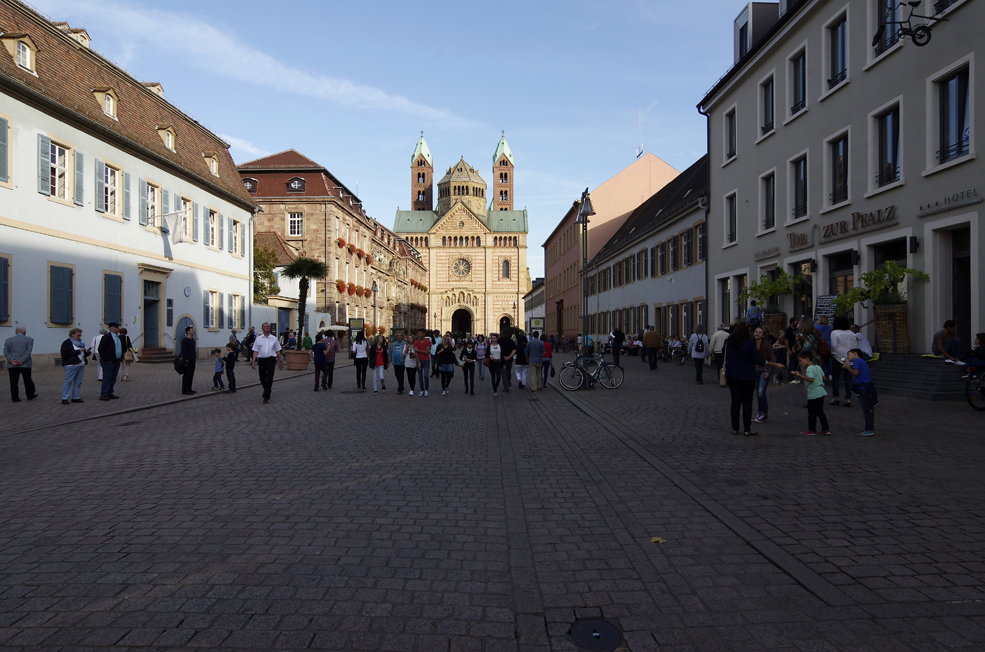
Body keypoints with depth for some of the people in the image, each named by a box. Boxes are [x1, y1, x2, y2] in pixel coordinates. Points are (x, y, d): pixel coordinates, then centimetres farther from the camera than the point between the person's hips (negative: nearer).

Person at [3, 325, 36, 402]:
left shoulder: (8, 340, 8)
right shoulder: (29, 339, 0)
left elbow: (6, 351, -2)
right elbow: (29, 351, -11)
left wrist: (12, 360, -10)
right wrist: (22, 360, -13)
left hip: (12, 365, 2)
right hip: (25, 364, -2)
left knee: (14, 382, 3)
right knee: (28, 380, 10)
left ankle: (15, 398, 2)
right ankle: (30, 395, 19)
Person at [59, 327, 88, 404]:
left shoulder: (80, 342, 21)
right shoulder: (66, 343, -3)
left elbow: (83, 354, 26)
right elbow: (66, 353, -17)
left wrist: (86, 352, 3)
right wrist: (78, 351, -17)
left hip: (81, 364, 7)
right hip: (71, 365, -7)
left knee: (78, 382, 7)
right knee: (68, 382, -6)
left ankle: (75, 397, 13)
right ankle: (64, 398, -3)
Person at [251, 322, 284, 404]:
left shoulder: (274, 338, 8)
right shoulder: (258, 339, 7)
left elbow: (278, 351, 11)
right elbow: (255, 351, 5)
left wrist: (280, 361, 9)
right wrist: (253, 362, -4)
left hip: (271, 360, -1)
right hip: (261, 360, 1)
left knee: (269, 378, -7)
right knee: (262, 378, 8)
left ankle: (266, 397, -4)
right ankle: (267, 391, 34)